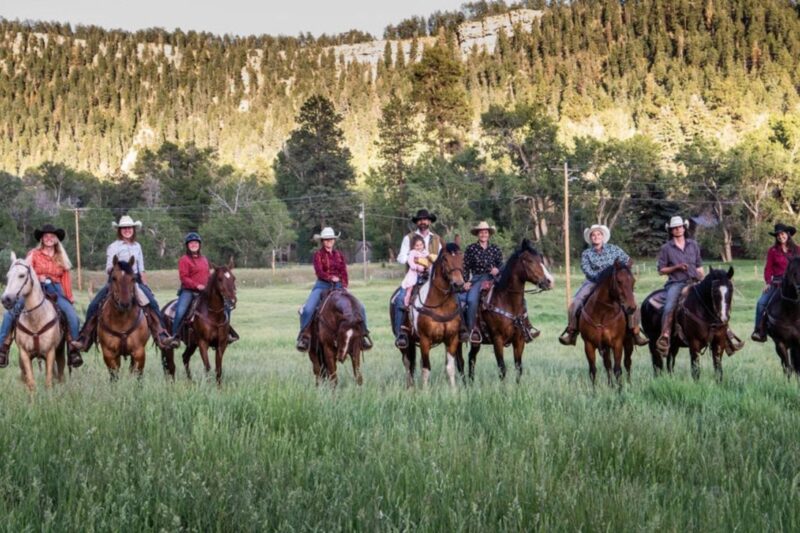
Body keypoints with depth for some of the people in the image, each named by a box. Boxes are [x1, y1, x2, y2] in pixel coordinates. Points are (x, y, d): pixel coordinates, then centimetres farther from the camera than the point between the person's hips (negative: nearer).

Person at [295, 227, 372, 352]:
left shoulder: (339, 255, 12)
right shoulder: (318, 254, 0)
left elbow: (344, 273, 7)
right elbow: (319, 272, -11)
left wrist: (344, 286, -9)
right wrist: (331, 278, -25)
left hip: (338, 286, 3)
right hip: (322, 285, -3)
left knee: (360, 307, -10)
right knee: (307, 309, -26)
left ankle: (364, 333, 2)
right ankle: (304, 335, -9)